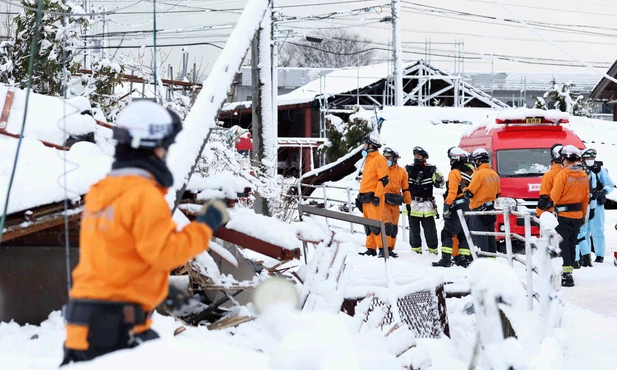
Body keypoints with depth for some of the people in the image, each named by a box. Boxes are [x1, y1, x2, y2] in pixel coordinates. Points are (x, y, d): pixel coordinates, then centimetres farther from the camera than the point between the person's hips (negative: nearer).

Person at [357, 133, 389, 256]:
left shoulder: (379, 159, -10)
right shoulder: (368, 159, 20)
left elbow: (383, 180, -17)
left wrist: (377, 196, -21)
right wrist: (360, 195, 22)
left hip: (373, 197, -10)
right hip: (365, 197, 10)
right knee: (368, 224, 8)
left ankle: (383, 248, -13)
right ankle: (371, 249, 11)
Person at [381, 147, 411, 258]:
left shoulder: (402, 172, 11)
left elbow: (406, 189, 16)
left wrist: (408, 203, 11)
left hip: (395, 203, 4)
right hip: (383, 201, -4)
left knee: (394, 228, 9)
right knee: (387, 225, -18)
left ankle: (390, 249, 18)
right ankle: (384, 248, -18)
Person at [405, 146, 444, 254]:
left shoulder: (431, 169, 2)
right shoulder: (408, 169, 6)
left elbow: (439, 184, -1)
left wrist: (439, 180, -23)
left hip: (427, 205, -2)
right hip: (412, 204, 2)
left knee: (430, 228, 0)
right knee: (414, 228, 5)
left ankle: (433, 249, 8)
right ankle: (416, 249, 14)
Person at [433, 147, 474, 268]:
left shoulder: (454, 173, -9)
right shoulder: (471, 172, 12)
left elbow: (452, 191, -18)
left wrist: (447, 206, -18)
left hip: (458, 206, -7)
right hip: (470, 207, 7)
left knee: (447, 232, -4)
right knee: (464, 233, 12)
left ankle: (446, 259, -11)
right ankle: (464, 258, 8)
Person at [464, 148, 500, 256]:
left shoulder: (479, 174, -17)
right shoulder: (494, 174, 8)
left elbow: (469, 193, -16)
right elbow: (497, 193, 17)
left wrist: (465, 192, 5)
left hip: (479, 210, -8)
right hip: (491, 210, 8)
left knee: (479, 238, -6)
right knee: (490, 237, 14)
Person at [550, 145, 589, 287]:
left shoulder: (563, 174, -17)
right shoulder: (584, 175, 4)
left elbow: (554, 196, -16)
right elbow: (586, 198, 11)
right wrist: (583, 214, 20)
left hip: (563, 214, -6)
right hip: (578, 215, 7)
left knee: (562, 244, -3)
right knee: (571, 243, 16)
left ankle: (566, 274, -10)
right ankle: (568, 270, 23)